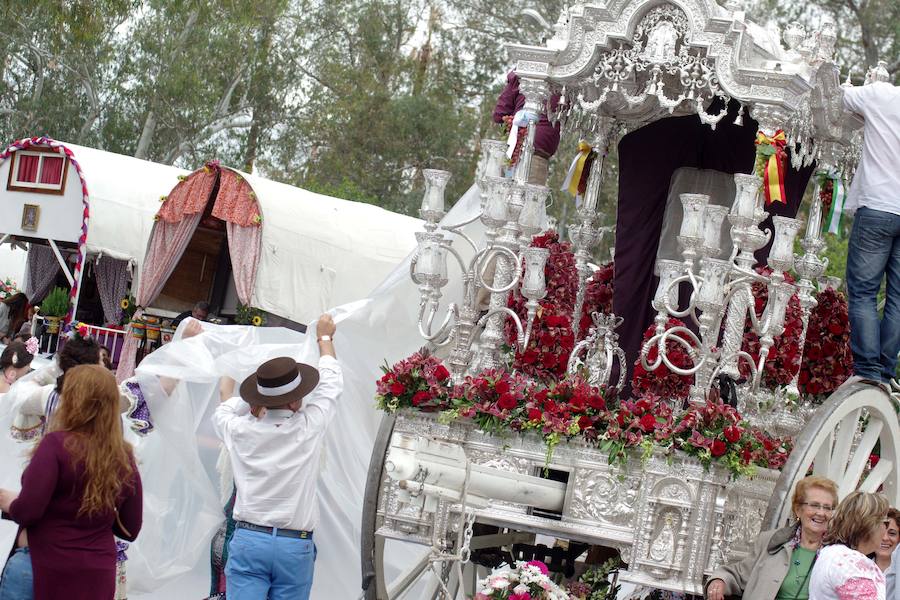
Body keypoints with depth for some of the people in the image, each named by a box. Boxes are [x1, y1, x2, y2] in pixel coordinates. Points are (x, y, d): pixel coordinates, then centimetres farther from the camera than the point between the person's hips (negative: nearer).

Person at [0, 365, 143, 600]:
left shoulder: (57, 444, -16)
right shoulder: (124, 456, -1)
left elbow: (27, 512, -19)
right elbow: (130, 530, 7)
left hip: (52, 572, -4)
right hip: (100, 573, 5)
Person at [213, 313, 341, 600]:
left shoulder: (240, 430, -2)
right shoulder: (309, 428, -4)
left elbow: (222, 414, 25)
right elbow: (331, 382, 15)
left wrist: (227, 391, 47)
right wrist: (324, 337, 32)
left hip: (248, 540, 1)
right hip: (296, 546, -1)